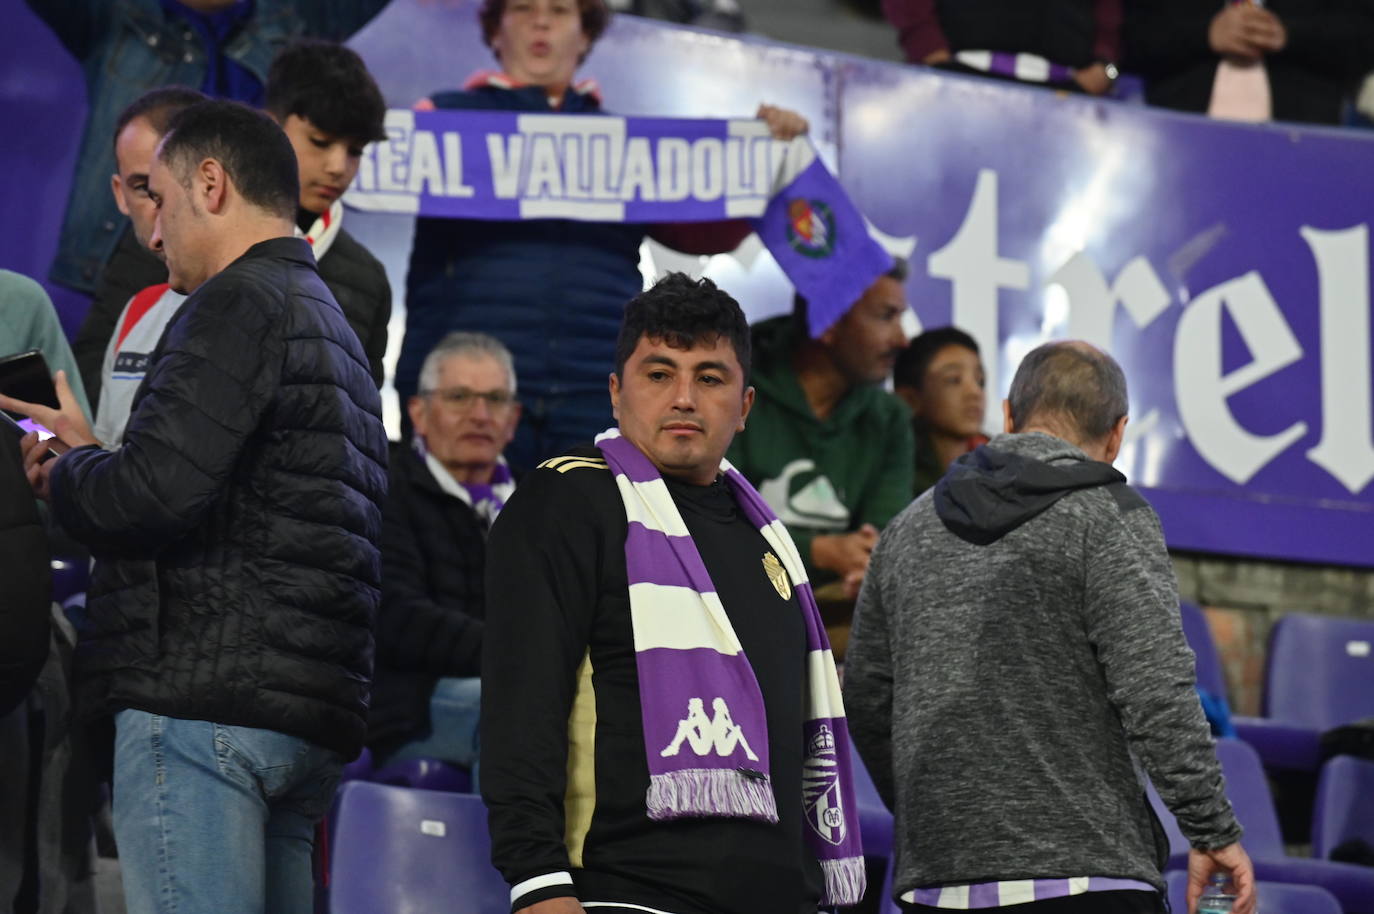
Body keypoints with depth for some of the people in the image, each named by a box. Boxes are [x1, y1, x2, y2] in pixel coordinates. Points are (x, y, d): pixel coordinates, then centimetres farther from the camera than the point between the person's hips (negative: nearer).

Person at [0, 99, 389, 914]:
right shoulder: (330, 321, 25)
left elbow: (152, 496, -18)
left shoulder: (241, 304, -6)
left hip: (202, 696, -10)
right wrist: (93, 454, 26)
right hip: (313, 716, 10)